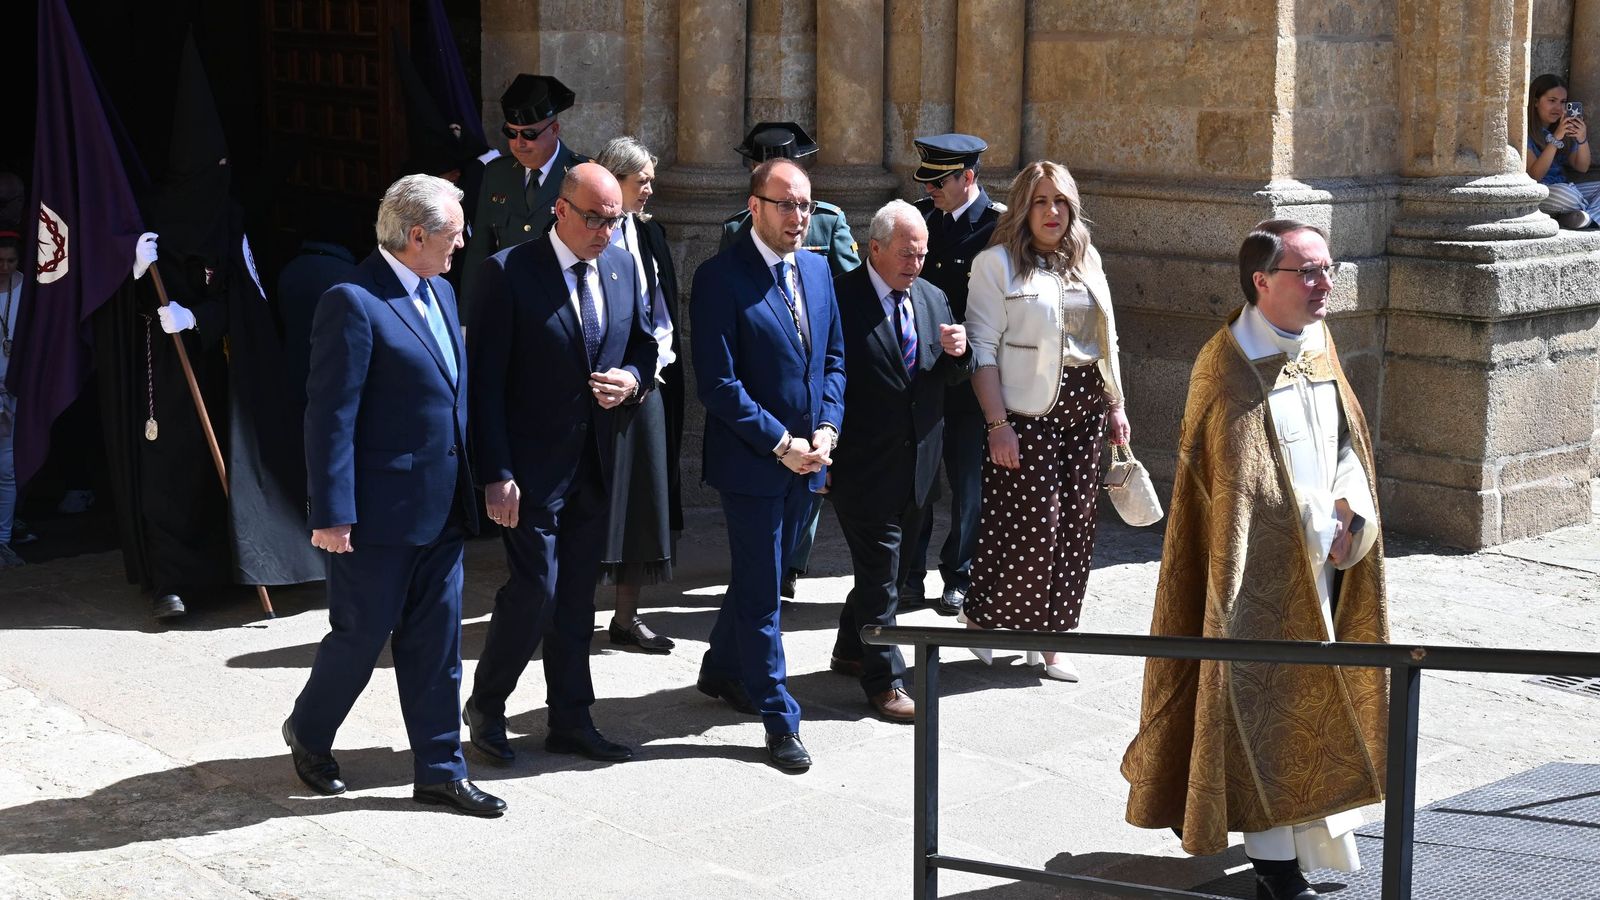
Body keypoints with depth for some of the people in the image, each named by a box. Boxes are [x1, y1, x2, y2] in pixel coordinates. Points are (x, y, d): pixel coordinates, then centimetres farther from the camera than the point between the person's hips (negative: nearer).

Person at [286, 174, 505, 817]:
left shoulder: (441, 293, 11)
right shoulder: (354, 303, -16)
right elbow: (330, 417, -18)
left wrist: (467, 490, 15)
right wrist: (331, 514, -20)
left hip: (440, 510, 8)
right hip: (380, 512, -8)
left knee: (435, 644, 11)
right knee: (361, 634, 7)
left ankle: (439, 770, 19)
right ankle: (308, 734, 31)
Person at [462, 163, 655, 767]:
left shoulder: (622, 268, 6)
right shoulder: (509, 272, -12)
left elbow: (643, 349, 17)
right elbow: (486, 382, -13)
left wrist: (631, 380, -8)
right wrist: (496, 475, -16)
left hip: (595, 463, 6)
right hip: (533, 463, -6)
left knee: (577, 594, 12)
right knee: (535, 589, -7)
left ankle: (571, 721, 22)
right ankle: (485, 706, 14)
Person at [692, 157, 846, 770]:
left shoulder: (816, 269, 7)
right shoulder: (721, 277, -15)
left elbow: (833, 358, 13)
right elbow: (718, 383, -17)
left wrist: (827, 429, -2)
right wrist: (780, 443, -17)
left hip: (807, 459, 7)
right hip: (752, 460, -7)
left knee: (759, 575, 20)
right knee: (761, 589, 0)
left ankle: (722, 669, 40)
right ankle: (779, 720, 7)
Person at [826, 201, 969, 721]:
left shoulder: (933, 300, 9)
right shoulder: (840, 298, -12)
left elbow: (953, 378, 14)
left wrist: (956, 354, -10)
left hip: (916, 462, 7)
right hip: (865, 464, -7)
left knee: (883, 564, 19)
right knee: (879, 570, -3)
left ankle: (850, 650, 37)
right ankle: (884, 679, 4)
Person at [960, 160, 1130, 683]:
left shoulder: (1086, 260, 14)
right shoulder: (998, 263, -4)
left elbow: (1105, 339, 19)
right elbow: (983, 349, -9)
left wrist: (1115, 404, 13)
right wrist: (998, 424, -16)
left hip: (1084, 410, 6)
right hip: (1028, 414, -6)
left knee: (1075, 524, 5)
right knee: (1030, 524, -7)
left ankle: (1051, 639, 15)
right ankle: (981, 616, 15)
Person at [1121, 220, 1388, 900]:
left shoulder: (1317, 342, 7)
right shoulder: (1230, 368, -17)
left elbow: (1348, 440, 10)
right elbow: (1247, 486, -19)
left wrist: (1352, 514, -7)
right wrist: (1322, 530, -13)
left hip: (1323, 560, 8)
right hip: (1260, 569, -8)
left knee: (1304, 696, 15)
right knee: (1265, 703, 0)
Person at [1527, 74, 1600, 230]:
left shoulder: (1566, 130, 12)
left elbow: (1582, 168, 11)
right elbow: (1534, 176, -17)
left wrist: (1582, 139, -10)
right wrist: (1555, 139, -24)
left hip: (1565, 188, 8)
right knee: (1564, 193, -38)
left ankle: (1588, 217, -28)